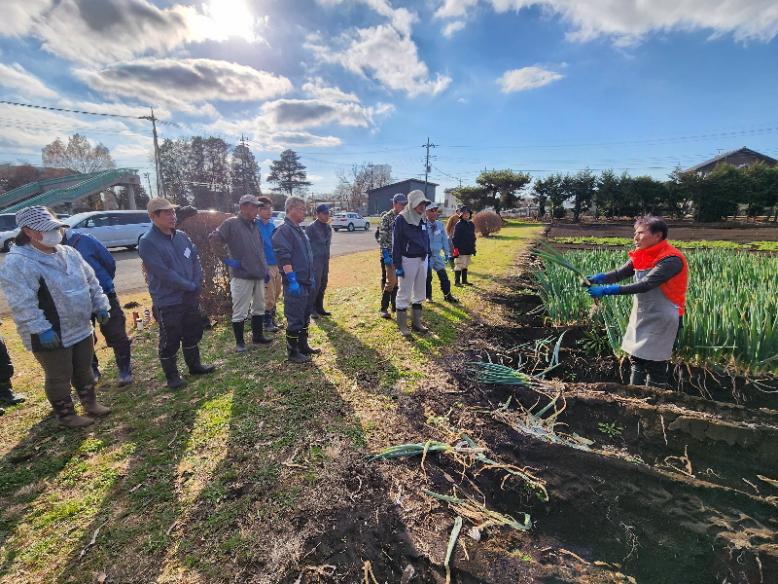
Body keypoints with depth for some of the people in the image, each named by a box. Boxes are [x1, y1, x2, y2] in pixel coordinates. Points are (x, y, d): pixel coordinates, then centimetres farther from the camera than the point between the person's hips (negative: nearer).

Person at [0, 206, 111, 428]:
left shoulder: (69, 253, 5)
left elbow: (91, 282, 13)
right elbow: (22, 304, -22)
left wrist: (101, 306, 9)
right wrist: (41, 329, -24)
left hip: (81, 328, 7)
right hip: (51, 335, -7)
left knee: (84, 370, 20)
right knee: (59, 377, 9)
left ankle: (90, 402, 38)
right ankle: (66, 415, 27)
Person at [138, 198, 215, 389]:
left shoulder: (181, 236, 5)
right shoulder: (147, 242, -15)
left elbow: (195, 259, 7)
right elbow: (163, 273, -21)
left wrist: (197, 284, -7)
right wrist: (190, 286, -16)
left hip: (191, 297, 7)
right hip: (167, 301, -6)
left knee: (193, 333, 19)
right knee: (170, 340, 6)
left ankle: (194, 365, 37)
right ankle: (172, 376, 24)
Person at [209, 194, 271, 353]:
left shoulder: (255, 225, 13)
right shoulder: (231, 223, -8)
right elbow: (214, 239, -14)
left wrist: (265, 269, 16)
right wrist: (227, 259, -13)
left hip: (258, 274, 7)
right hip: (242, 275, -7)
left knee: (259, 308, 16)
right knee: (240, 311, 2)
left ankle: (257, 336, 30)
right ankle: (239, 342, 14)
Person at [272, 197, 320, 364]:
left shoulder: (300, 230, 16)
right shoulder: (284, 230, -13)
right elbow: (284, 258, -21)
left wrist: (312, 278, 20)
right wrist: (292, 280, -24)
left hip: (307, 282, 9)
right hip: (295, 284, -9)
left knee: (305, 317, 17)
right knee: (294, 319, -1)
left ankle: (303, 345, 30)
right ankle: (293, 352, 11)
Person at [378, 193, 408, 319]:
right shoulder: (386, 218, -8)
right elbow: (382, 239, -12)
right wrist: (386, 256, -19)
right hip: (389, 255, -6)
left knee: (398, 281, 11)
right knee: (391, 281, -9)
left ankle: (395, 305, 24)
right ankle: (383, 308, 1)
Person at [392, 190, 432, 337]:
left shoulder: (422, 219, 10)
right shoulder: (401, 219, -10)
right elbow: (396, 243, -12)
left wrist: (428, 257, 15)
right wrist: (397, 265, -15)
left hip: (422, 260, 7)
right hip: (408, 260, -7)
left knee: (420, 293, 15)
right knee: (404, 294, 1)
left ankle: (417, 322, 28)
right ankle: (402, 325, 12)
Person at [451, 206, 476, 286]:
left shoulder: (471, 224, 13)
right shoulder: (458, 225, -9)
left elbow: (473, 237, 21)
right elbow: (454, 238, -12)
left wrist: (473, 248, 19)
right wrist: (456, 248, -17)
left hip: (469, 250, 7)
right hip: (461, 250, -7)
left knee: (465, 266, 15)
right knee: (459, 266, -4)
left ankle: (464, 281, 24)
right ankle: (457, 281, 4)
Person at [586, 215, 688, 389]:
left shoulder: (671, 260, -20)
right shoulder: (641, 256, 4)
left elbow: (644, 285, -30)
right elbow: (620, 273, -8)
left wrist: (607, 290, -36)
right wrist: (596, 279, -27)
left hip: (660, 321, -8)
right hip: (641, 317, 8)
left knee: (655, 367, 0)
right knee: (636, 359, 17)